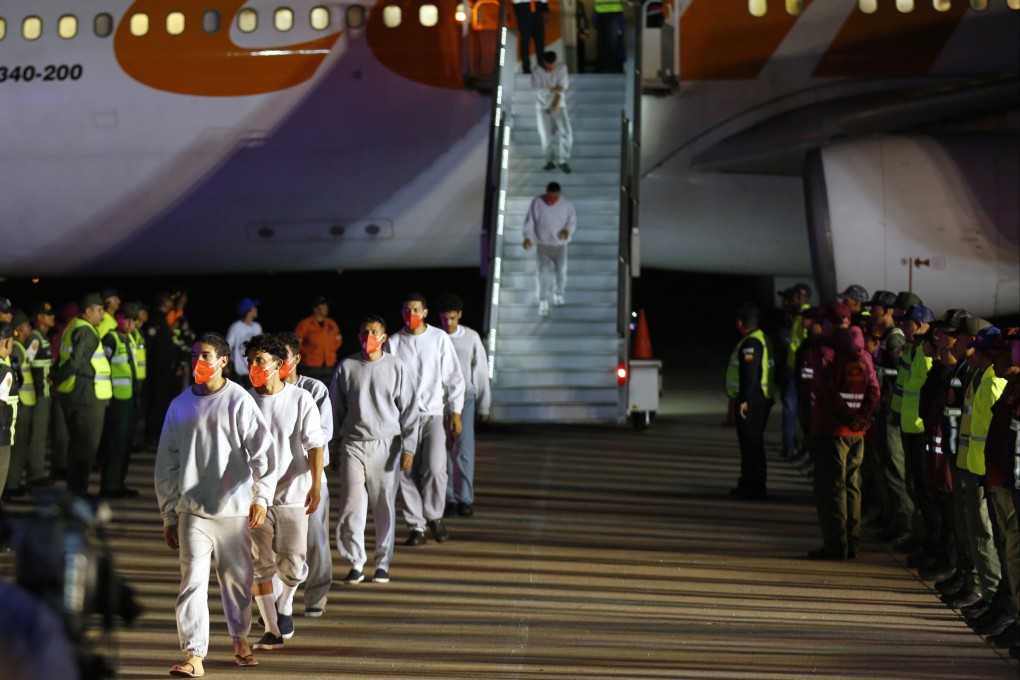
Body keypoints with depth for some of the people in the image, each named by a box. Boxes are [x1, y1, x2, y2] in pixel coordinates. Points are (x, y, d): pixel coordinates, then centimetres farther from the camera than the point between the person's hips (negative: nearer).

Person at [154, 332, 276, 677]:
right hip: (192, 510, 1)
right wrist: (168, 515, 10)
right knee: (193, 581, -8)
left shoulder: (239, 401, -3)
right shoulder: (180, 406, 6)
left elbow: (262, 450, -4)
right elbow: (166, 463, 11)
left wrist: (261, 496, -12)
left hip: (234, 508, -1)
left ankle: (240, 639, 33)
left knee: (237, 578, 11)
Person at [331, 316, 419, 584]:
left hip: (386, 445, -1)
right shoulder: (347, 367, 4)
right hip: (353, 444, 1)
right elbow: (336, 409, 11)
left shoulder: (396, 368, 1)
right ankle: (356, 562, 6)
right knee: (351, 505, -4)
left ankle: (383, 563, 16)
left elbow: (409, 411, 2)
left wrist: (408, 448, -4)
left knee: (385, 507, 5)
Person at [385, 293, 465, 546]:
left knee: (435, 468, -14)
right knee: (407, 473, -1)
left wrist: (456, 412, 0)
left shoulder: (439, 338, 3)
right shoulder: (393, 342, 5)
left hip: (433, 414, -1)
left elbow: (454, 377, 5)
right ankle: (415, 525, 9)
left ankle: (434, 516, 8)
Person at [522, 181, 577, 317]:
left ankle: (558, 294, 36)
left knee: (561, 272, 8)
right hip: (543, 244, -1)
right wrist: (528, 237, -13)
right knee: (543, 273, -7)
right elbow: (530, 221, -4)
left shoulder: (567, 205, -9)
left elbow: (572, 221, -2)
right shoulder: (537, 203, -10)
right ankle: (543, 303, 1)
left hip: (560, 244, 1)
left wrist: (568, 230, -23)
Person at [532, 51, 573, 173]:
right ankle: (551, 161, 12)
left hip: (558, 106, 1)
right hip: (542, 107, -1)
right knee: (546, 136, -7)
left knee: (566, 132, -15)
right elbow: (535, 88, -19)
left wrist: (557, 104, -21)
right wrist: (552, 90, -30)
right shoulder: (537, 72, -6)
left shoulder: (562, 68, -2)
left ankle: (563, 160, -4)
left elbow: (563, 86, -10)